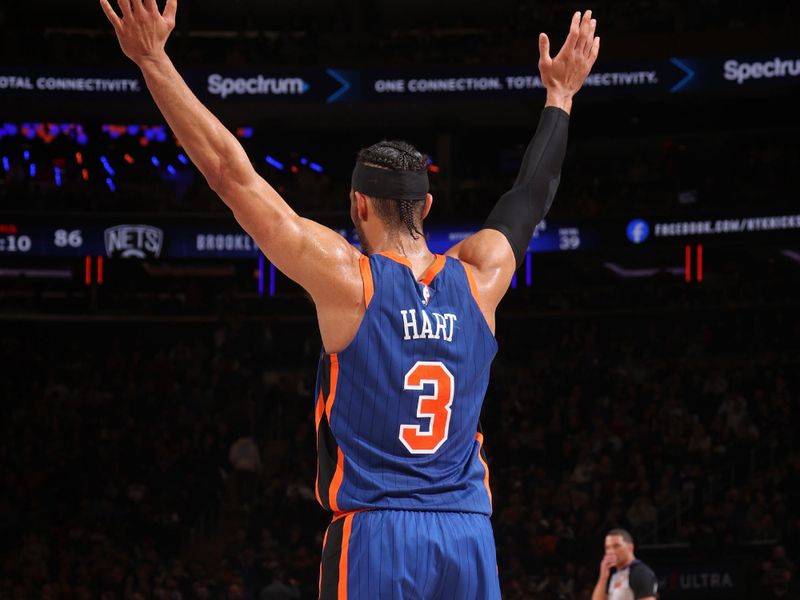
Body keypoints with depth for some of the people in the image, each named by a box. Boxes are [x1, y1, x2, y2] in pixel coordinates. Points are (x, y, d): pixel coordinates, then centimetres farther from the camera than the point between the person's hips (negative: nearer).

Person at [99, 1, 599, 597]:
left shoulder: (347, 279, -5)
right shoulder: (480, 279, 6)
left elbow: (231, 172, -5)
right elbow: (533, 193, 25)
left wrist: (154, 60, -2)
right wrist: (560, 93, 40)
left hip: (375, 534, -4)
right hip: (469, 537, 4)